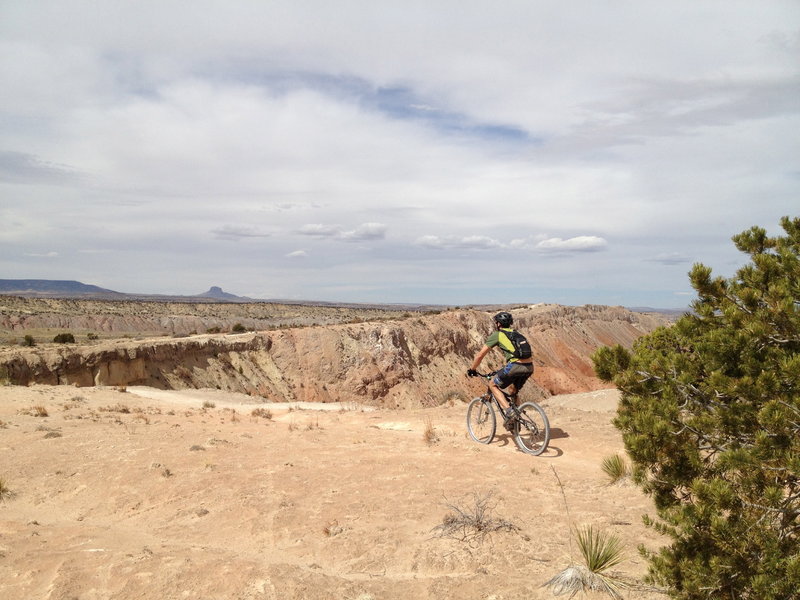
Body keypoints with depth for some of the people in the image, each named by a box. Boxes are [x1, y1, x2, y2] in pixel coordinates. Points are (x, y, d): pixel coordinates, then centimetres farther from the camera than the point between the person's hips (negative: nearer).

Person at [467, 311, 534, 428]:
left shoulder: (496, 335, 9)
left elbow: (480, 355, 10)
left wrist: (472, 370, 24)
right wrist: (505, 370, 48)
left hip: (515, 365, -7)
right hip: (529, 366, 7)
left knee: (493, 384, 13)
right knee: (515, 392, 29)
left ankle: (508, 411, -2)